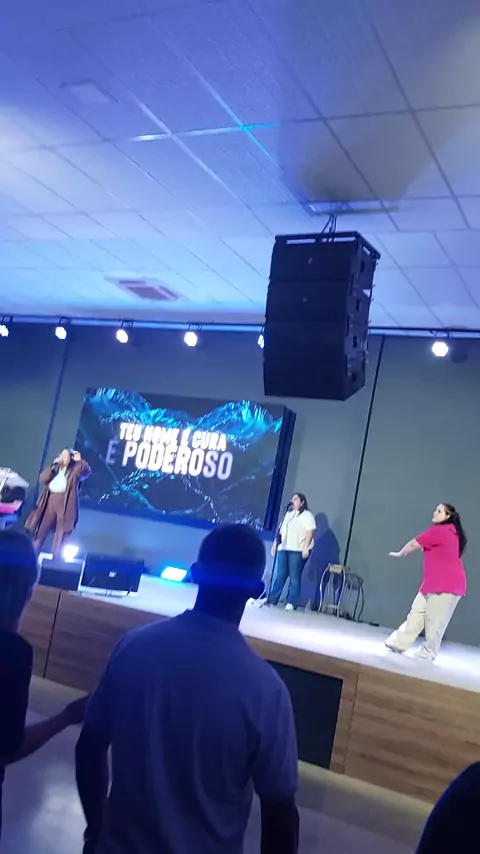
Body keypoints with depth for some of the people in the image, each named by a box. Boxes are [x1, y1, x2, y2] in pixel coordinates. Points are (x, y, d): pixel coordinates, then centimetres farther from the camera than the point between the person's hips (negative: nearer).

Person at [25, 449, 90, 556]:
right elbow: (42, 479, 8)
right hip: (50, 502, 4)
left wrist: (79, 460, -15)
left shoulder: (75, 471, 8)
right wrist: (53, 466, 1)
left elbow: (86, 471, -11)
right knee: (40, 532, 3)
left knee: (61, 535, -4)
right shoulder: (55, 469, 21)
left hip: (65, 505, -4)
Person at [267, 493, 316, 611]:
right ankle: (271, 599, 10)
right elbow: (281, 530, 23)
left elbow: (310, 532, -10)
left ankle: (292, 603, -5)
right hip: (283, 548, 6)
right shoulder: (288, 513, 22)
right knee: (279, 575, 6)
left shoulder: (307, 515, 0)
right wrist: (275, 543, 17)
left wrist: (306, 547, -19)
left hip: (297, 550, -6)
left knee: (294, 576, -6)